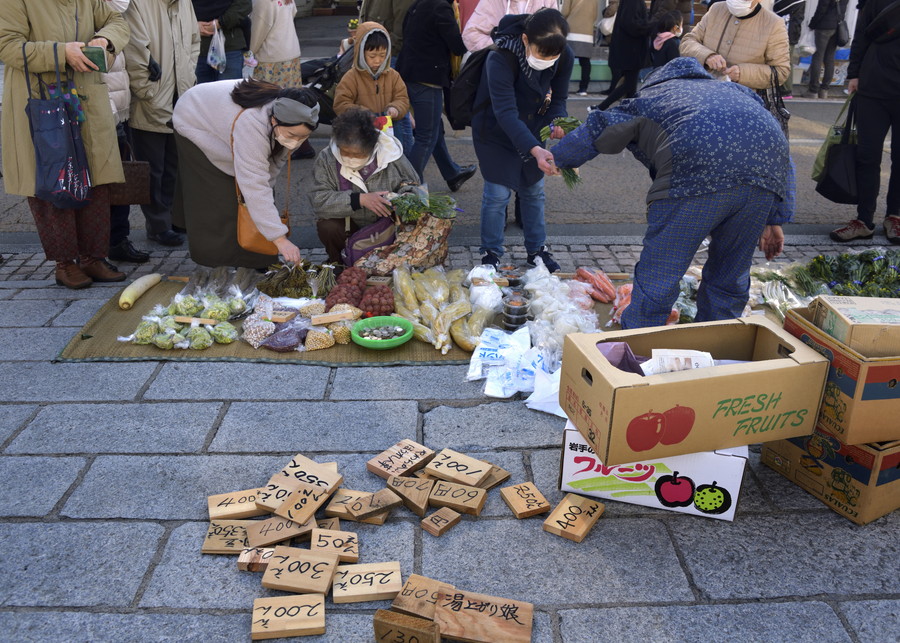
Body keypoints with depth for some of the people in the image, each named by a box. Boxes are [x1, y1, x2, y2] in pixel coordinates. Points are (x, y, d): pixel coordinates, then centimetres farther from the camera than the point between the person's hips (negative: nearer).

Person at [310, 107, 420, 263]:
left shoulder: (390, 153, -12)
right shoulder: (326, 158, -12)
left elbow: (412, 184, 2)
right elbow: (319, 201, -23)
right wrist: (360, 199, -32)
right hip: (348, 223, 0)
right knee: (327, 228, -30)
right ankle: (336, 262, 4)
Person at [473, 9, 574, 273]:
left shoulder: (564, 57, -19)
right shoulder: (500, 60, -35)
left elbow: (558, 97, -6)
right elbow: (505, 112, -43)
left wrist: (558, 121, -30)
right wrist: (535, 150, -56)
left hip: (531, 132, 5)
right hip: (496, 133, -5)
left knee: (534, 191, 11)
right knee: (498, 193, -5)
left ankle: (536, 249, 27)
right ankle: (491, 252, 13)